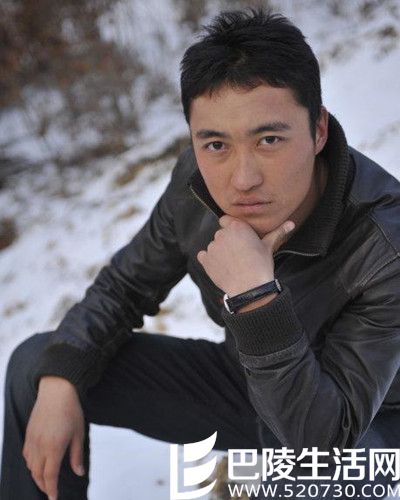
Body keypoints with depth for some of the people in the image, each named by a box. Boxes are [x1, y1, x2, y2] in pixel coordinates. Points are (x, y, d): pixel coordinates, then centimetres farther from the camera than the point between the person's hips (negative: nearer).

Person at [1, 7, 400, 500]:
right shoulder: (197, 182, -18)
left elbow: (326, 436, -35)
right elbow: (126, 283, -2)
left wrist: (255, 297, -43)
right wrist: (60, 380, -16)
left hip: (360, 427, -4)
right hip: (240, 380, 5)